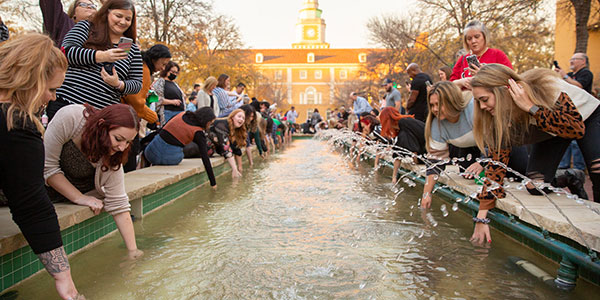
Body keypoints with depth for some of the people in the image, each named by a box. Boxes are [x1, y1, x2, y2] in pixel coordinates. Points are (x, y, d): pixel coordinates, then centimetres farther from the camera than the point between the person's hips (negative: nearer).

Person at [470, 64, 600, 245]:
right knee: (535, 186, -15)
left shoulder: (544, 87, -37)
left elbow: (577, 129, -40)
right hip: (549, 133, 3)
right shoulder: (498, 120, -25)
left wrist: (531, 107, -48)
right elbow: (497, 162, -23)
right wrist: (481, 217, -27)